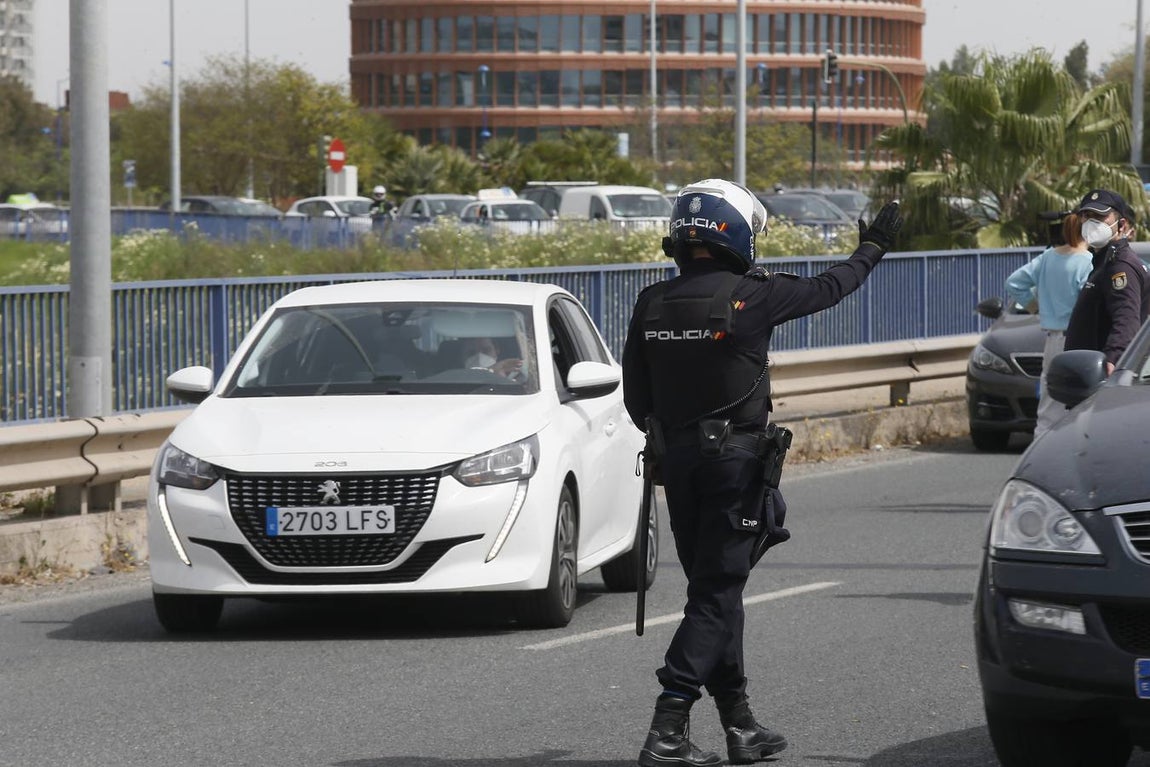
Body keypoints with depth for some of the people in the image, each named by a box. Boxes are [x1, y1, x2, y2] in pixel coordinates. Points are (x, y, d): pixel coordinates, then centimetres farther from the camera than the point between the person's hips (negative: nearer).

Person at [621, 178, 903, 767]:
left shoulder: (651, 304, 2)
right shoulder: (750, 295, -12)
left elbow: (636, 399, 7)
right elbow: (825, 290, 5)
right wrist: (872, 250, 23)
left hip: (677, 458, 6)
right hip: (736, 460, -5)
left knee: (715, 589, 15)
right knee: (715, 594, -5)